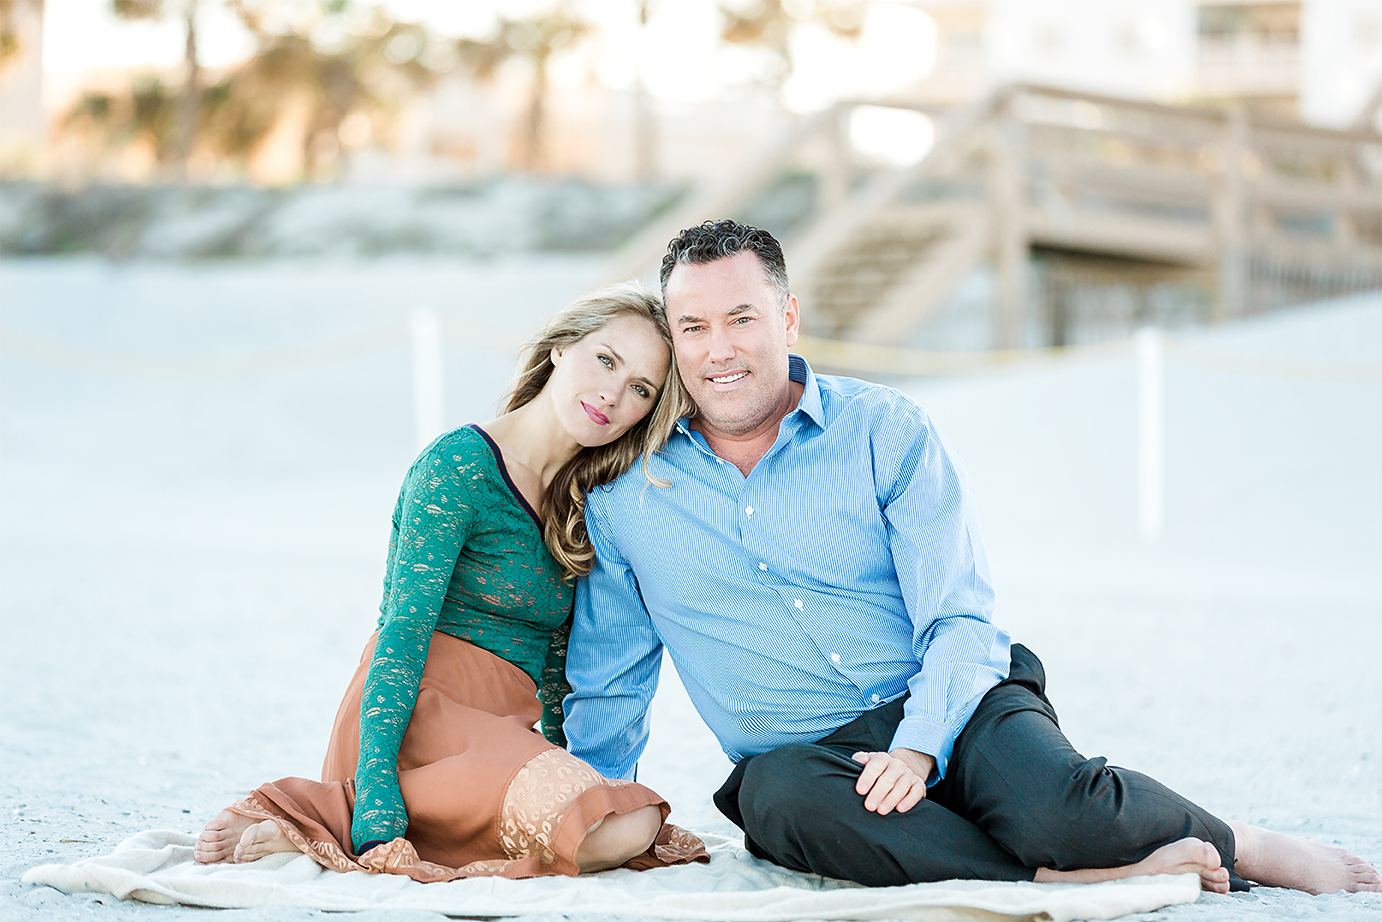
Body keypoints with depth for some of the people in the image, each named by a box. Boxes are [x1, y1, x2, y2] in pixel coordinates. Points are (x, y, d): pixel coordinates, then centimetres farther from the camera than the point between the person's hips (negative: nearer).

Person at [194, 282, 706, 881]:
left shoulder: (580, 501, 18)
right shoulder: (462, 464, -8)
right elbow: (403, 635, -16)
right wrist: (376, 812, -24)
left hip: (497, 732, 10)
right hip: (420, 717, -10)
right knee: (624, 824, -28)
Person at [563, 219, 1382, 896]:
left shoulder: (884, 430, 2)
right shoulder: (625, 492, 6)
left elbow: (962, 624, -5)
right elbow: (606, 682, 19)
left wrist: (918, 747, -22)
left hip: (949, 710, -1)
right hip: (802, 751, 1)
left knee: (1055, 812, -34)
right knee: (781, 797, -37)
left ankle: (1233, 845, -5)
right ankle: (1070, 880, -32)